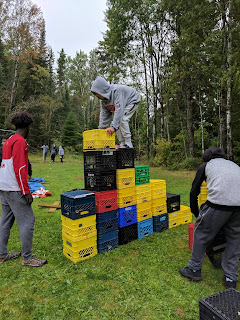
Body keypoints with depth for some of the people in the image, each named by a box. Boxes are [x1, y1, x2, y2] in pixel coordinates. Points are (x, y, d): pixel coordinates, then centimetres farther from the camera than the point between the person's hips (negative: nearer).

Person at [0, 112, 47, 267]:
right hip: (14, 189, -10)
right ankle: (27, 258, 4)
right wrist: (26, 191, -18)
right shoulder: (20, 141, -13)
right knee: (27, 221, -4)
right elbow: (20, 168, -20)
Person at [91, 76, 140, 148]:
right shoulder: (103, 99, -10)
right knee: (117, 121, -5)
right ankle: (122, 144, 2)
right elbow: (104, 114, -5)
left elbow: (119, 110, -44)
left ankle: (128, 144, -21)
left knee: (122, 119, -26)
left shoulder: (116, 91, -37)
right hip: (123, 104, 8)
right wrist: (101, 128, -10)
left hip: (133, 100, -8)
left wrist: (113, 126, -48)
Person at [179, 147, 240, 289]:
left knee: (201, 233, 15)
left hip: (219, 202, -4)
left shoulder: (206, 166, 22)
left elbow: (194, 192, 22)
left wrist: (196, 213, 35)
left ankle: (194, 270, 29)